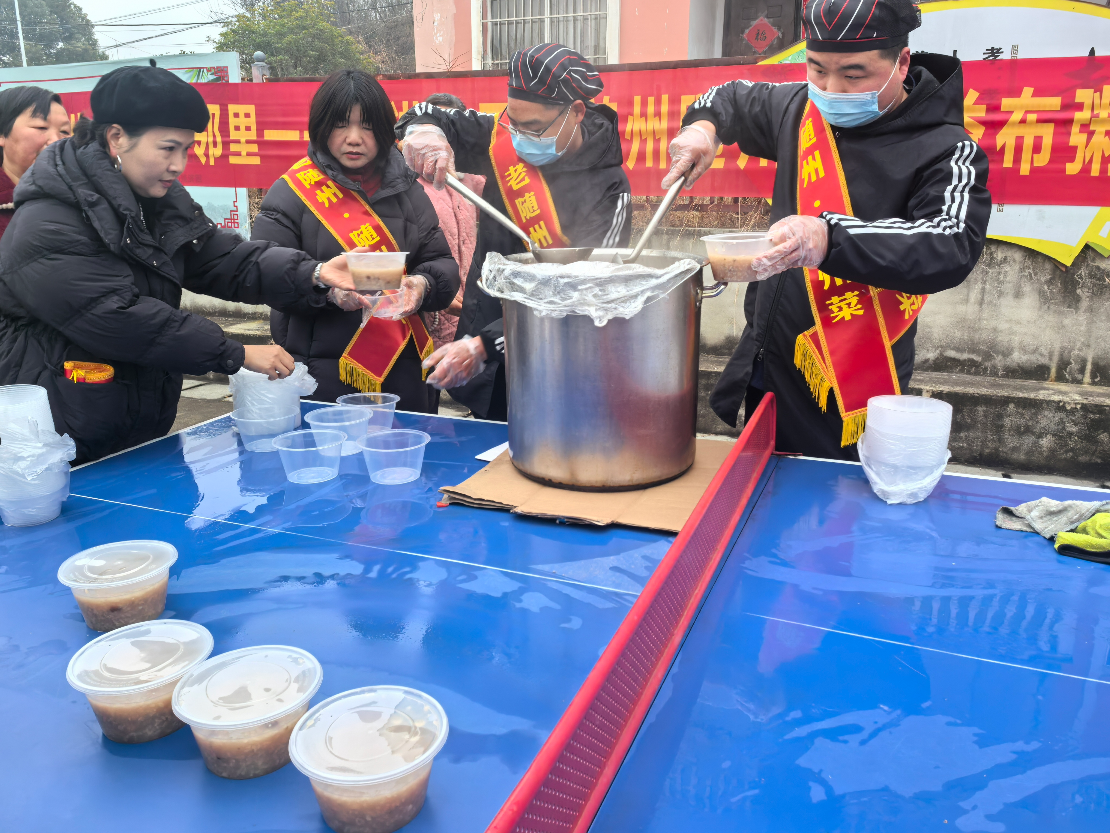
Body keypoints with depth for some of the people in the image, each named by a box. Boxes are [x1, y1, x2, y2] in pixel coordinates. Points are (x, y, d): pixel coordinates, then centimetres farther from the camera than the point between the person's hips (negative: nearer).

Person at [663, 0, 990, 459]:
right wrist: (703, 126, 1)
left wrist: (829, 238, -44)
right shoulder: (802, 108, 5)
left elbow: (952, 247, -29)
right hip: (762, 372, 6)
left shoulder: (945, 150, -12)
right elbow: (734, 99, 25)